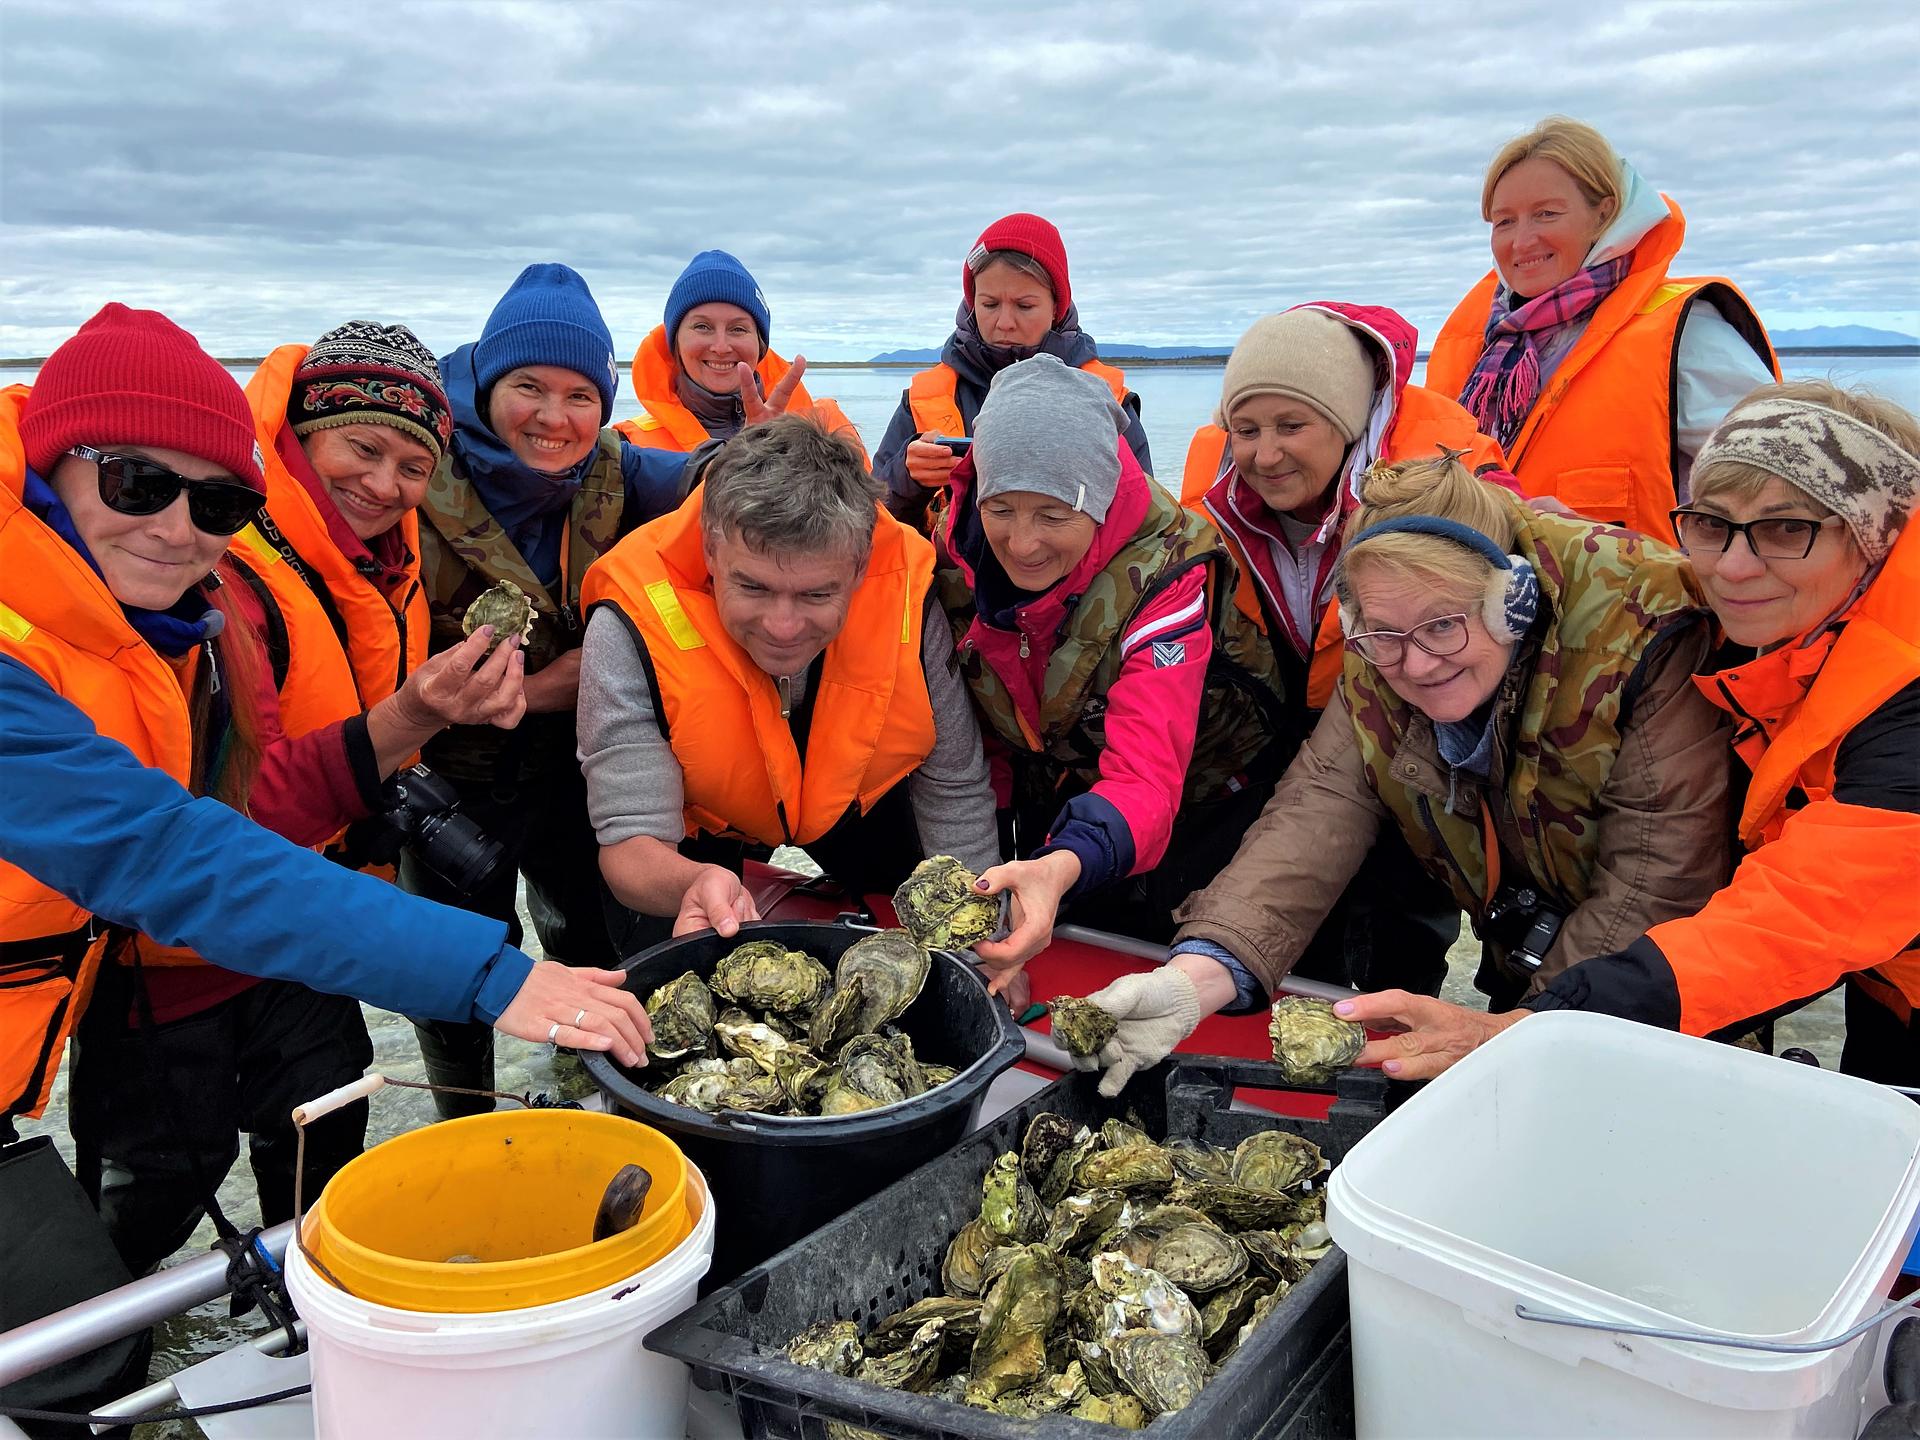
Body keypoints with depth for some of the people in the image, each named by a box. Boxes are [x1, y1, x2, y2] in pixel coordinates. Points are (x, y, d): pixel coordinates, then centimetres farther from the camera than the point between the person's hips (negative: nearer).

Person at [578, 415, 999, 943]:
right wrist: (694, 885, -56)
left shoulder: (907, 598, -30)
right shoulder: (630, 627, -35)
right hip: (701, 848, -2)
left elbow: (956, 790, -15)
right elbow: (630, 840, -33)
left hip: (862, 819, 3)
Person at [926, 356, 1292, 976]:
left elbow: (1146, 778, -43)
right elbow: (980, 739, -4)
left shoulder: (1163, 575, -32)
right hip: (1054, 802, 3)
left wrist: (1064, 867, -63)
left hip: (1201, 804, -3)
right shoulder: (960, 548, -17)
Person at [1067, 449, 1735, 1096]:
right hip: (1518, 972, 4)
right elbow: (1314, 819, -23)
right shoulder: (1376, 669, -11)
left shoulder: (1641, 637, -26)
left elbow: (1661, 882, -26)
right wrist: (1199, 975, -39)